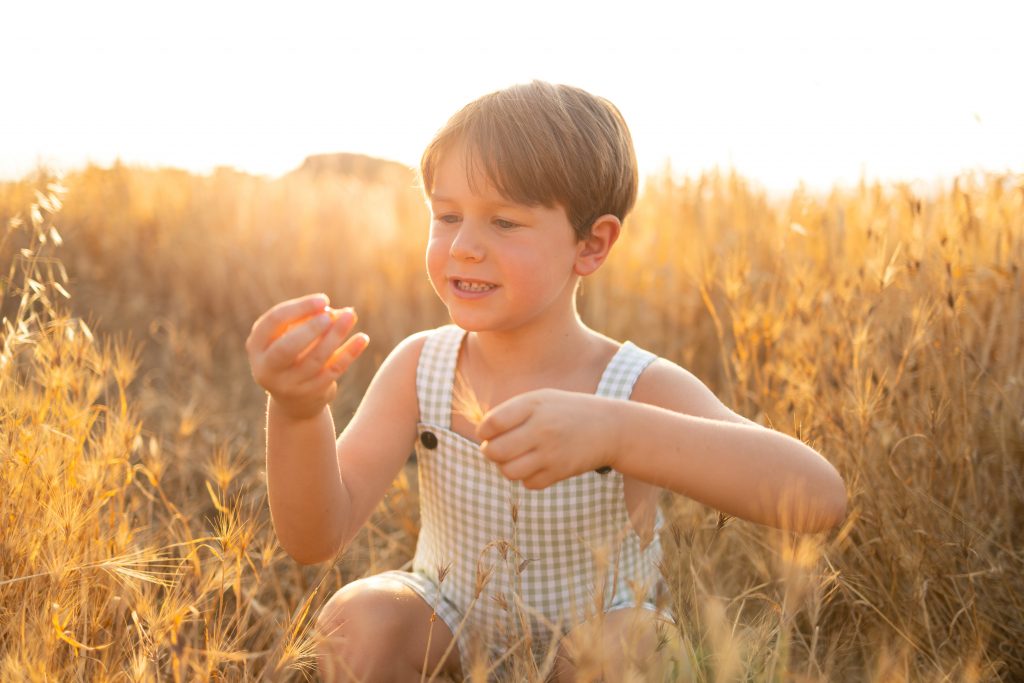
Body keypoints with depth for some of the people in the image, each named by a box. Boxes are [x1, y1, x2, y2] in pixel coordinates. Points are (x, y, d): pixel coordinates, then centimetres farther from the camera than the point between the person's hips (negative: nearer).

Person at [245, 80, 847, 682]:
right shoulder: (418, 368, -16)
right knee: (358, 619, -26)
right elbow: (316, 537, -24)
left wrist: (613, 430, -55)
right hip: (453, 629, 3)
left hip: (597, 632, -2)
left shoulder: (640, 391, -26)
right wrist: (296, 412, -46)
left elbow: (822, 499, -42)